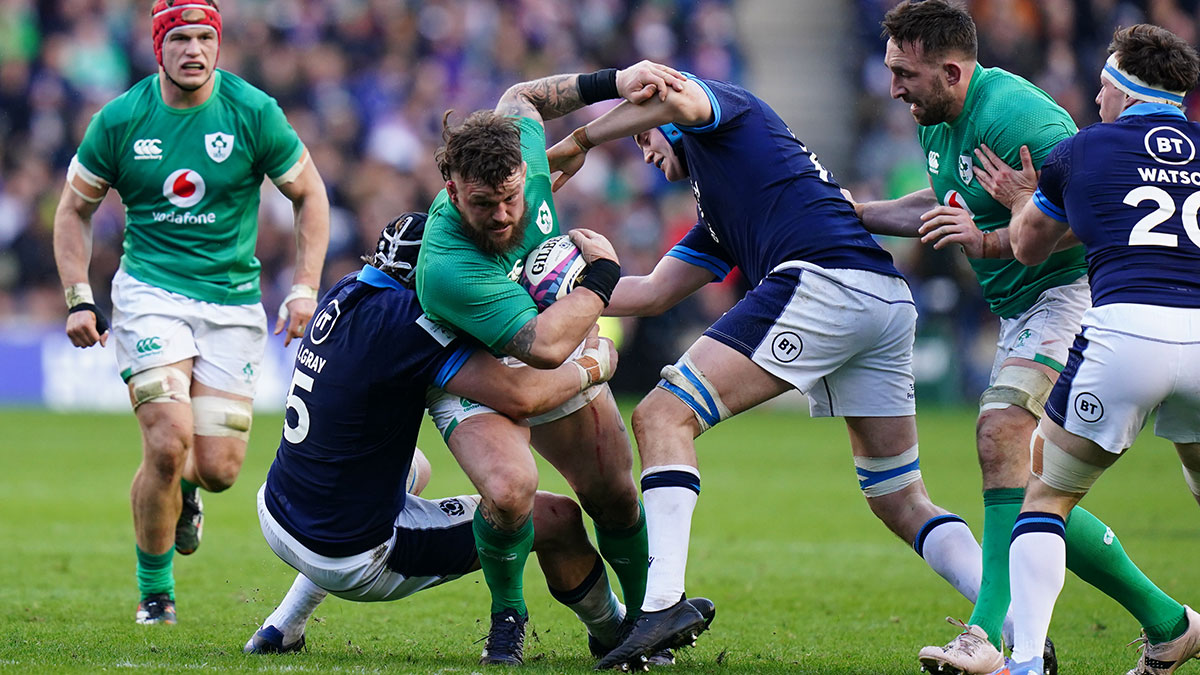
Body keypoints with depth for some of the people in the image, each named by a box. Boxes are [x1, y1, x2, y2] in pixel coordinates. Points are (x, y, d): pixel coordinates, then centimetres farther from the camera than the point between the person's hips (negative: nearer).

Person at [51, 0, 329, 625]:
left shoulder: (254, 112, -6)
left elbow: (309, 196, 6)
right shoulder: (121, 119, -4)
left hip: (234, 301, 1)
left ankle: (184, 489, 36)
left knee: (219, 468, -4)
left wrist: (304, 290, -3)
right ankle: (154, 590, 3)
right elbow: (74, 207, 8)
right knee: (168, 444, -18)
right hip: (150, 291, -1)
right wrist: (78, 298, -2)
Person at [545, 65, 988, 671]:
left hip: (822, 280, -9)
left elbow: (676, 96, -8)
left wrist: (581, 141, 3)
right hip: (889, 302, 9)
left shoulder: (730, 112, 17)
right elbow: (652, 293, 34)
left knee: (663, 417, -7)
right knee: (900, 501, 14)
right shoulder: (720, 215, 38)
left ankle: (664, 602, -21)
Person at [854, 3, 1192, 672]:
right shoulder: (937, 123, 10)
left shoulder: (1014, 115, -20)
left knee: (1002, 434, -27)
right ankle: (1164, 620, 16)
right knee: (1034, 500, 6)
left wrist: (990, 241, -29)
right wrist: (854, 214, 25)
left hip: (1075, 290, -10)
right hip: (1022, 309, 10)